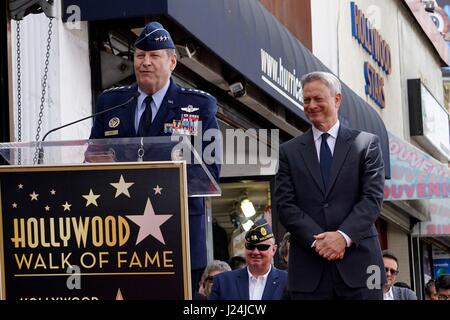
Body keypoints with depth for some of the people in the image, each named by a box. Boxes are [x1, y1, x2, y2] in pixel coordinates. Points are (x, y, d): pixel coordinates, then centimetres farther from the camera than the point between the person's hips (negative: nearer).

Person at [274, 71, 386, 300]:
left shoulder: (367, 143, 8)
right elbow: (285, 204, 3)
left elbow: (373, 197, -1)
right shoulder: (289, 151, 12)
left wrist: (344, 236, -15)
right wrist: (316, 239, -12)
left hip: (358, 261, -1)